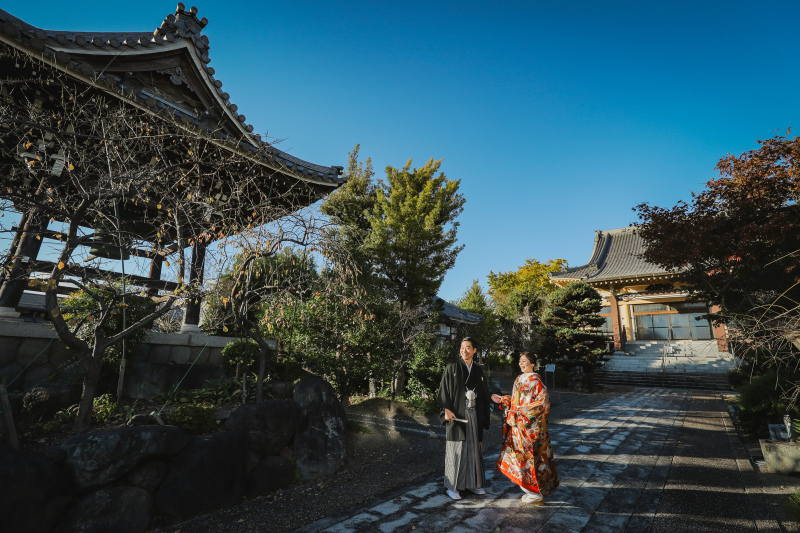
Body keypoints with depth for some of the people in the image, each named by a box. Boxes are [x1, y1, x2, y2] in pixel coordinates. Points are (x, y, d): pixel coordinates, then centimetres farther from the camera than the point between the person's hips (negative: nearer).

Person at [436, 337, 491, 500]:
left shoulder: (478, 371, 9)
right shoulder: (452, 368, -5)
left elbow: (483, 394, 13)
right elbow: (444, 389, -7)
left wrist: (483, 417, 9)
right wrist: (446, 410, -18)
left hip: (474, 415, 5)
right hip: (457, 415, -4)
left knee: (474, 448, 12)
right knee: (456, 449, 1)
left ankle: (474, 483, 27)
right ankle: (452, 486, 13)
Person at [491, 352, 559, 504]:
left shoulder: (535, 380, -14)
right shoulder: (520, 379, 10)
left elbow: (543, 402, -18)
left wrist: (525, 411, -20)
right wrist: (502, 400, 9)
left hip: (531, 426, -8)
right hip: (518, 425, 8)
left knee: (530, 457, 0)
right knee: (521, 456, 13)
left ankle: (537, 494, 15)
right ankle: (531, 491, 27)